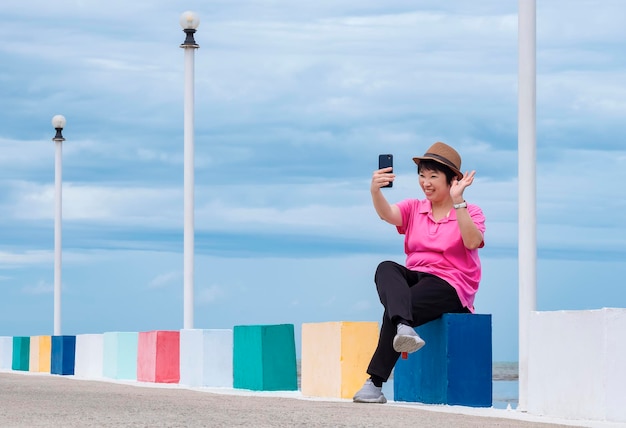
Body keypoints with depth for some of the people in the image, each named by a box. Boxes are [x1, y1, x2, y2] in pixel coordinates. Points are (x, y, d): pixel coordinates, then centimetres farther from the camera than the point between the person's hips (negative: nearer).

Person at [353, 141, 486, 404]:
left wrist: (457, 201, -25)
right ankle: (403, 327, -56)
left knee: (393, 311, -30)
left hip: (451, 287, -4)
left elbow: (472, 241, -17)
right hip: (414, 278, 4)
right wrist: (375, 192, -30)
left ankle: (375, 383, -29)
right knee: (386, 269, -31)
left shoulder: (470, 212, 5)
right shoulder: (414, 209, 15)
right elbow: (388, 214, -8)